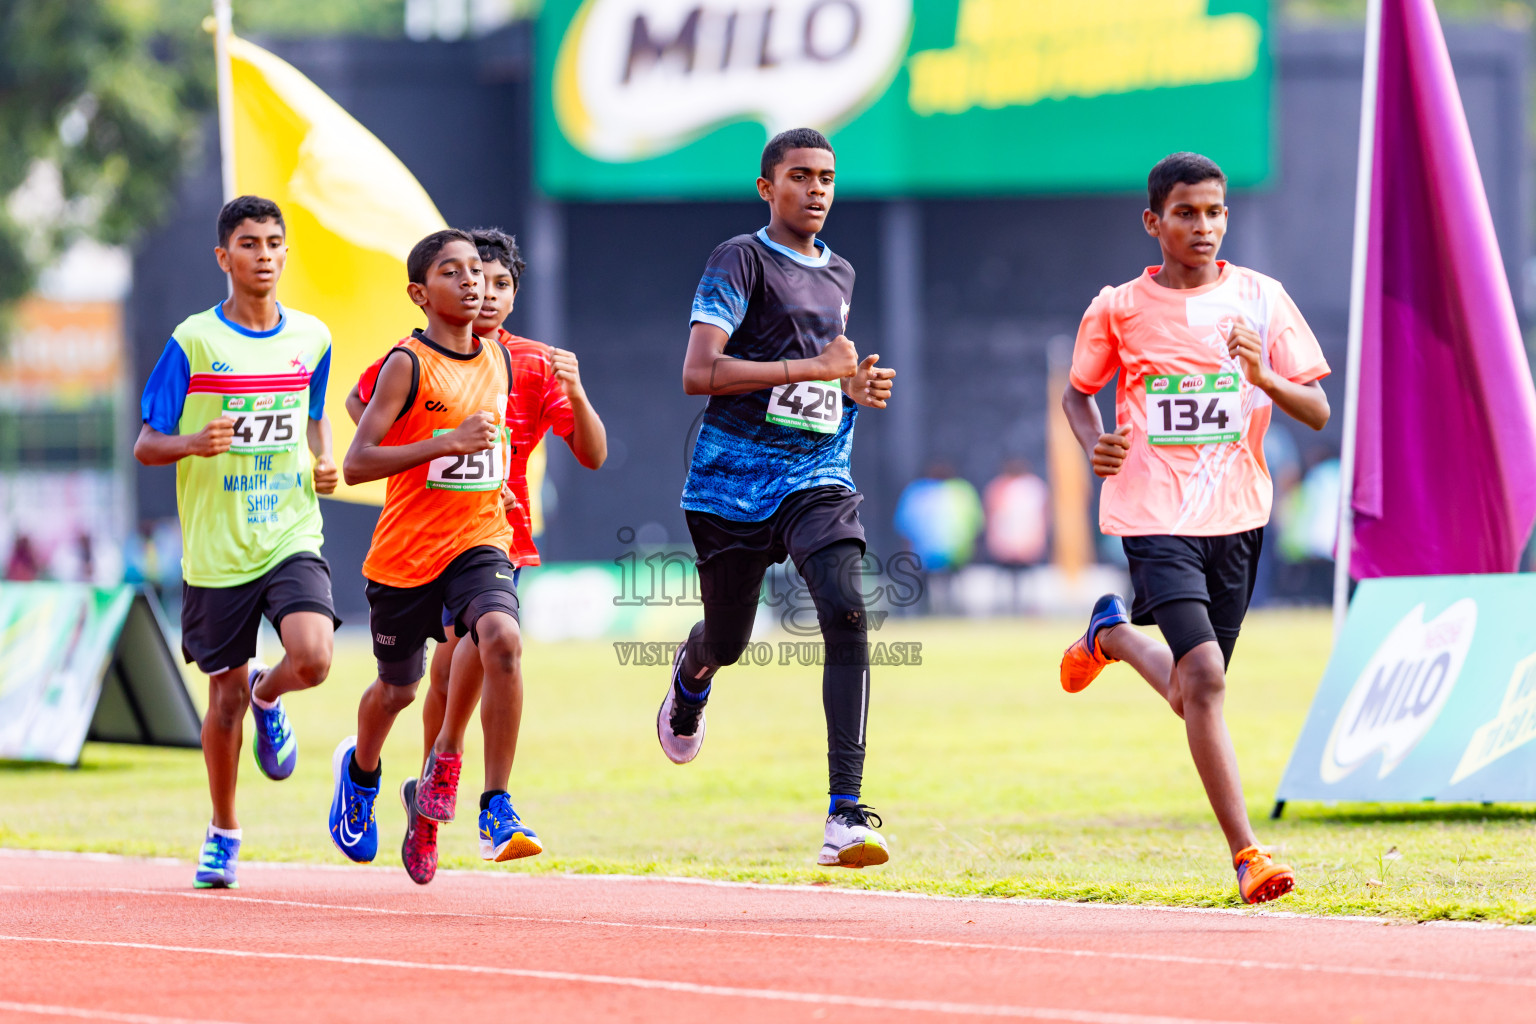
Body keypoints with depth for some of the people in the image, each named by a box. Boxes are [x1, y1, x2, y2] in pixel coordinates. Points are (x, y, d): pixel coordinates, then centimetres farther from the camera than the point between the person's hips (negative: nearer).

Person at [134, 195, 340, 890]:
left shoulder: (311, 338, 6)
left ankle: (268, 696, 15)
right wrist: (194, 444, -22)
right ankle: (222, 833, 27)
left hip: (292, 537, 2)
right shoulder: (193, 342, -5)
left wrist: (325, 465, 5)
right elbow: (146, 445, -1)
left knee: (312, 658, -23)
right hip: (216, 549, -1)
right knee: (224, 698, 6)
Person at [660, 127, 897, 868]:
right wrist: (814, 368, -21)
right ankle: (691, 677, 56)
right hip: (734, 479, -3)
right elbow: (698, 373, -19)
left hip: (818, 478, 3)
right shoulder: (741, 260, -7)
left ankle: (845, 817, -26)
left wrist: (857, 387, 9)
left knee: (845, 613, -21)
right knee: (727, 641, 13)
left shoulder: (839, 276, 14)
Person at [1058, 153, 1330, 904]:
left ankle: (1113, 633, 44)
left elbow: (1318, 414, 1)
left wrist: (1264, 378, -19)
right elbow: (1077, 391, 15)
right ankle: (1245, 855, -16)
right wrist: (1094, 444, -6)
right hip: (1155, 518, -3)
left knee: (1194, 693, 13)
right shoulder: (1118, 309, -1)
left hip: (1236, 516, 3)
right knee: (1205, 680, -19)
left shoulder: (1260, 300, 2)